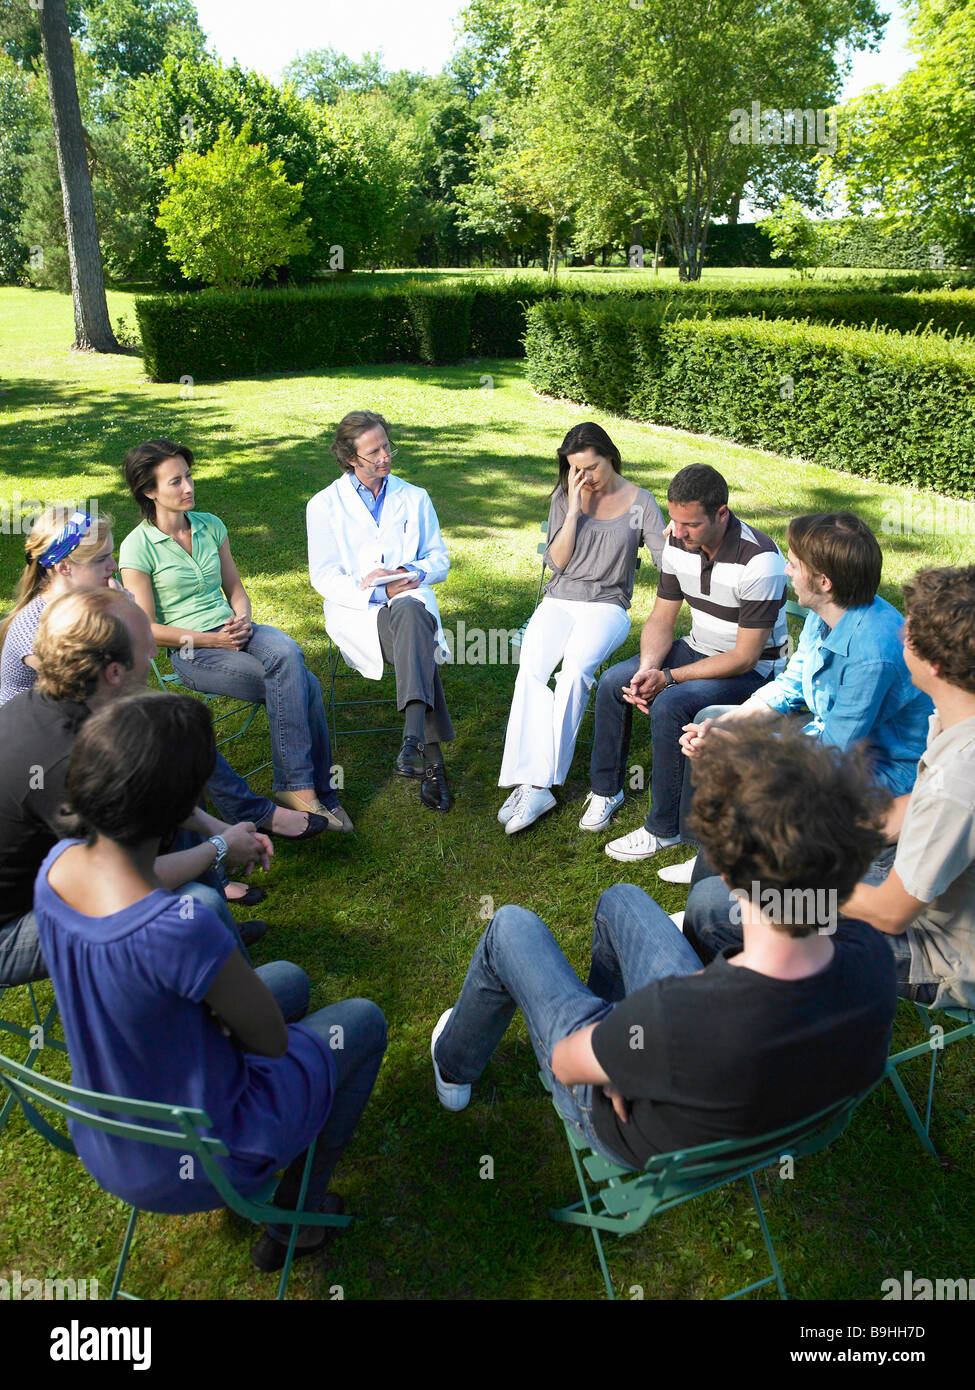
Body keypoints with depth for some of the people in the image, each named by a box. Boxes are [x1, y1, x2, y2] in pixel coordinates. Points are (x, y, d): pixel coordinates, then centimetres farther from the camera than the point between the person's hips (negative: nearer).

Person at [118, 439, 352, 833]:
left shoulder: (210, 525, 9)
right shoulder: (137, 548, -7)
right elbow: (147, 629, -7)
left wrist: (241, 619, -5)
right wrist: (211, 639, -15)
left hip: (235, 631, 5)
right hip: (191, 652, -5)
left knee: (286, 653, -30)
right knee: (302, 685, -26)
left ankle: (295, 785, -21)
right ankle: (315, 791, -15)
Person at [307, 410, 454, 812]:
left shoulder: (415, 498, 17)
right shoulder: (325, 504, 8)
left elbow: (439, 559, 18)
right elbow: (323, 577, 1)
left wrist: (416, 574, -6)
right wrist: (376, 590, -14)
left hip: (410, 600, 2)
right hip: (355, 611, -2)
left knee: (410, 614, -39)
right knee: (417, 646, -36)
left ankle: (414, 738, -52)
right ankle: (433, 759, -39)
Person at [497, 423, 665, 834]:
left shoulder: (640, 503, 7)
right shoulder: (564, 498, 12)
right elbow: (557, 561, 2)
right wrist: (575, 508, -5)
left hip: (607, 605, -2)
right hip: (559, 600, 2)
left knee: (576, 667, -34)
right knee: (532, 666, -30)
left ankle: (537, 783, -31)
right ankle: (534, 784, -35)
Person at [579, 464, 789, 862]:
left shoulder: (759, 560, -29)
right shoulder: (678, 542, -7)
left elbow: (745, 656, -26)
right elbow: (662, 619, 1)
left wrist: (668, 678, -27)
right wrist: (647, 669, -19)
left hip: (754, 667, -7)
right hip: (698, 648, 7)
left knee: (669, 706, -30)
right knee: (612, 682, -8)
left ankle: (664, 829, -13)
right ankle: (606, 789, 12)